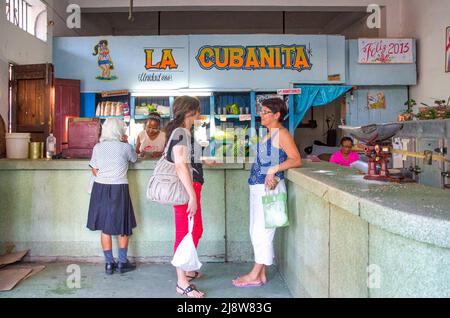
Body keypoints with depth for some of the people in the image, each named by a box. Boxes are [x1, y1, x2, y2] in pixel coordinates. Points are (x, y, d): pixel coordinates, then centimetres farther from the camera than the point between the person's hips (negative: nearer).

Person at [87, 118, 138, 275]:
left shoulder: (98, 147, 0)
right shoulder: (125, 147, -8)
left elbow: (95, 171, 3)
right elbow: (134, 158, 12)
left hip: (101, 189, 3)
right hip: (119, 190, -2)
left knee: (105, 228, 10)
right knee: (123, 227, 11)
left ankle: (109, 263, 15)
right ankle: (122, 262, 16)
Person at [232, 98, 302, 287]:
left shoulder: (282, 133, -10)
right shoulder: (269, 134, 17)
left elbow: (296, 160, -17)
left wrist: (274, 170, -25)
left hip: (269, 187, -10)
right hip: (258, 186, 10)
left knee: (262, 231, -2)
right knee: (257, 231, 12)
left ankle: (255, 275, 8)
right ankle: (261, 273, 22)